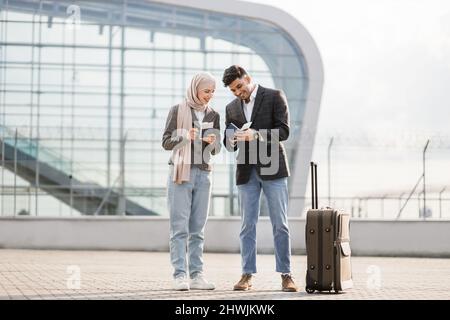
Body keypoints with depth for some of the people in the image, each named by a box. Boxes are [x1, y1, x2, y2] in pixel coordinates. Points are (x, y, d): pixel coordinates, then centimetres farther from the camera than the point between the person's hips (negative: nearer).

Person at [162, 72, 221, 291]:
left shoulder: (213, 115, 11)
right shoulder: (177, 110, 1)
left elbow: (216, 150, 11)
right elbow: (166, 142, -1)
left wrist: (213, 142, -12)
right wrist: (185, 137, -18)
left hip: (203, 174, 4)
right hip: (180, 172, -4)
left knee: (197, 228, 3)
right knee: (180, 227, -6)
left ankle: (196, 275, 4)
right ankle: (180, 276, -6)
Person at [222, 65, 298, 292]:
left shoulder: (274, 97, 0)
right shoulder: (232, 108, 14)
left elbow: (283, 131, -8)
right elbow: (228, 142, 14)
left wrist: (256, 135, -21)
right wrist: (232, 141, -10)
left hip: (272, 169, -4)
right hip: (246, 172, 4)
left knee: (280, 225, -2)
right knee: (247, 226, 4)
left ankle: (286, 275, 1)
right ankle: (247, 275, 8)